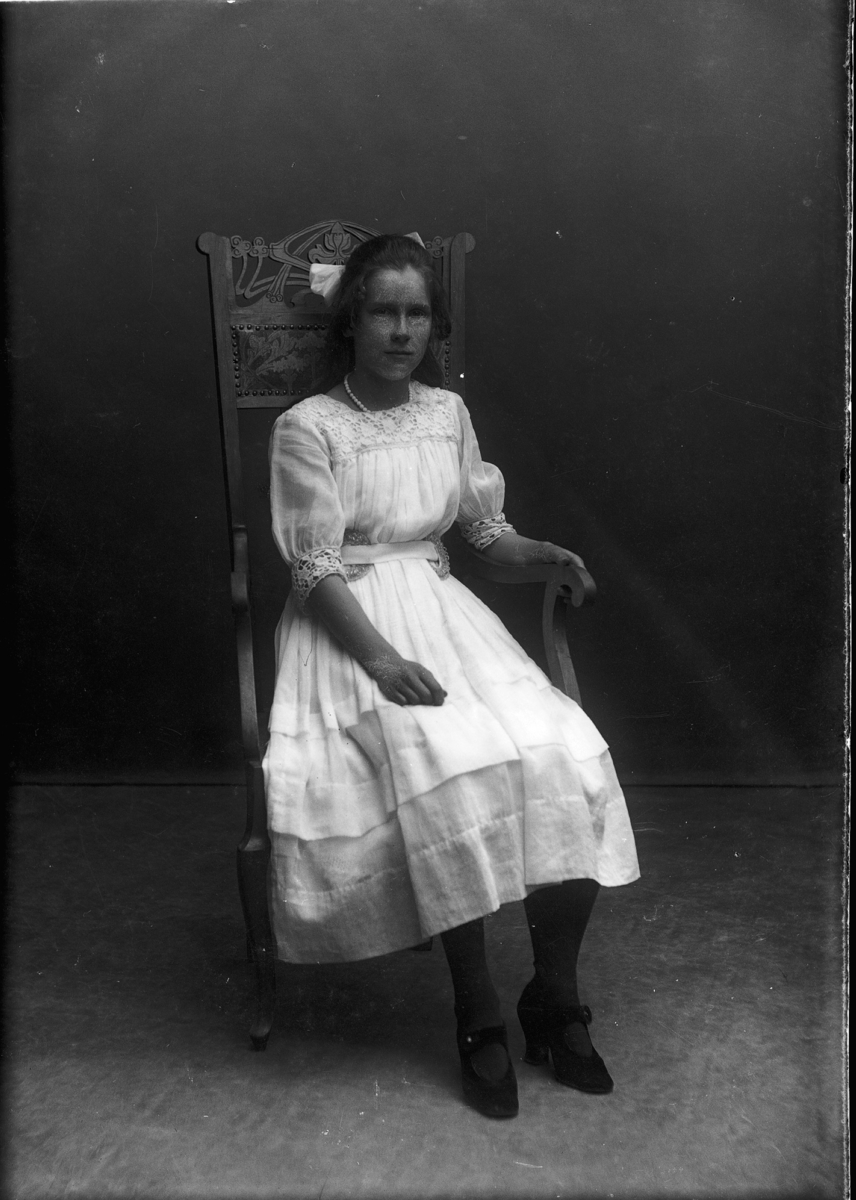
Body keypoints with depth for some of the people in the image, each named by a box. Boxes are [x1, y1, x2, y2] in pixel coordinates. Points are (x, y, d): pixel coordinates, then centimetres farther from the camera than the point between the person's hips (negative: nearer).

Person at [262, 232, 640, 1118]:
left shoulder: (448, 411, 13)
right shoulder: (308, 427, -3)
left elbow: (484, 526, 17)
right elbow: (316, 567, -9)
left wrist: (539, 552, -5)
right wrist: (380, 656, -23)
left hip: (442, 609, 5)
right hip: (352, 625, -4)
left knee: (570, 756, -20)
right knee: (449, 772, -32)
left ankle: (555, 996, -4)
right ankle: (479, 1016, -14)